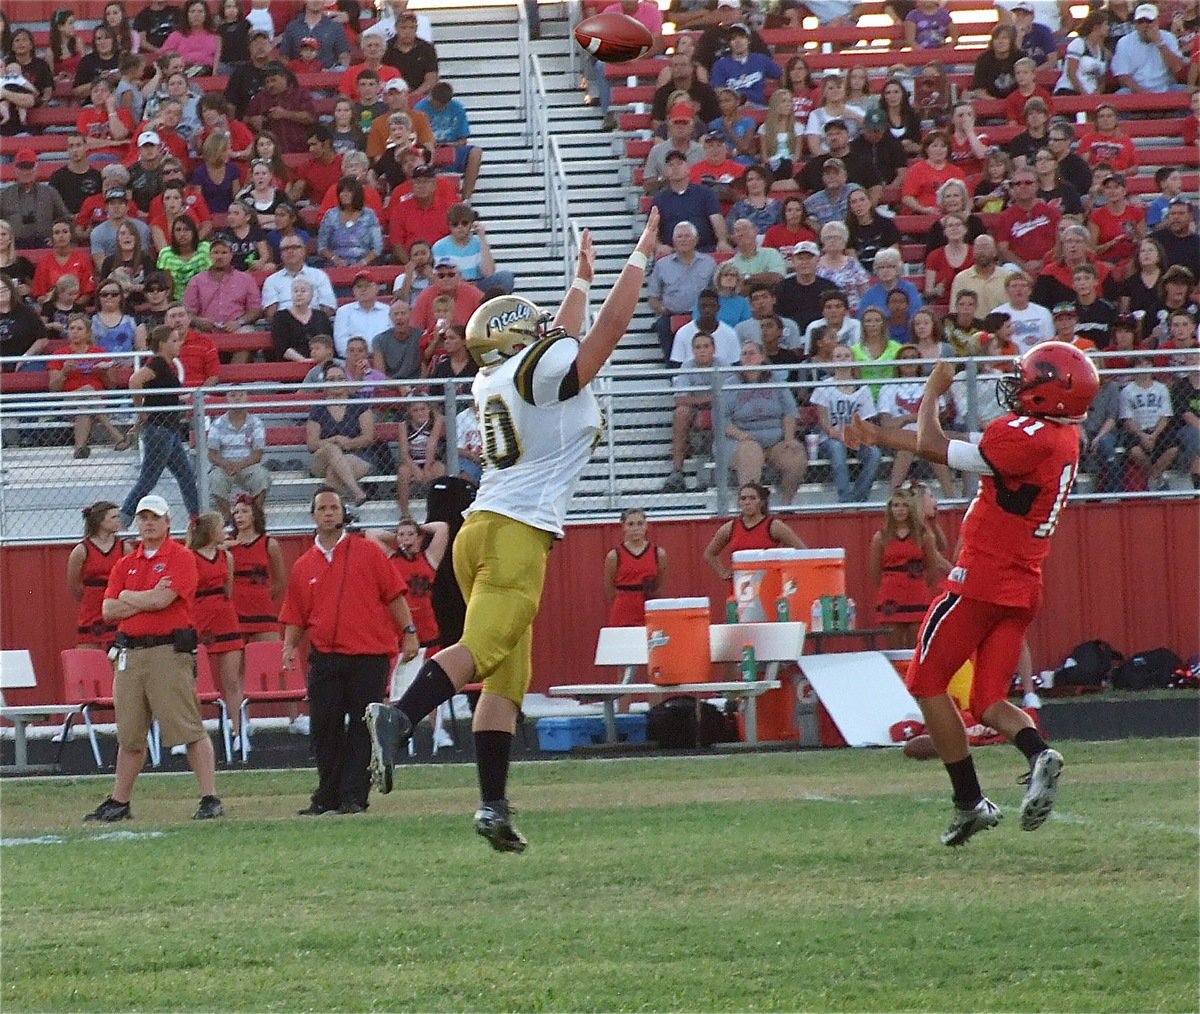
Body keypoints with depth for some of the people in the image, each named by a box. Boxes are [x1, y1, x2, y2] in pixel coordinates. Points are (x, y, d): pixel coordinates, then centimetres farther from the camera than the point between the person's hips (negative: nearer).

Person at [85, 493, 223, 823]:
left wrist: (128, 597, 1)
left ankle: (210, 799, -10)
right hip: (130, 655, 6)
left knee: (189, 730, -10)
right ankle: (119, 803, 18)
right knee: (130, 734, 12)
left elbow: (162, 599, -15)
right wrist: (149, 599, -5)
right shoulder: (125, 564, 17)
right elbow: (109, 610, 7)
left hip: (169, 651, -6)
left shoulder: (181, 558, -1)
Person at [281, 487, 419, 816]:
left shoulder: (367, 552, 5)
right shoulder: (303, 566, 13)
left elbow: (394, 594, 3)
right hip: (325, 658, 3)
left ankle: (354, 795, -2)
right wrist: (290, 646, 0)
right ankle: (327, 796, 10)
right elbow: (294, 616, 15)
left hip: (369, 656, -3)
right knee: (324, 728, 1)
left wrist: (409, 632, -4)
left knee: (362, 728, -4)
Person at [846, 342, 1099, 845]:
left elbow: (934, 447, -13)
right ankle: (1039, 753, -19)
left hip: (981, 578, -8)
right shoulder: (1064, 438, 11)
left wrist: (933, 392, 4)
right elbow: (956, 449, 18)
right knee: (989, 700, 11)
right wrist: (881, 437, 21)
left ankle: (970, 802, 1)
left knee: (927, 682, 6)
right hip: (1025, 590, 8)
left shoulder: (1028, 436, -18)